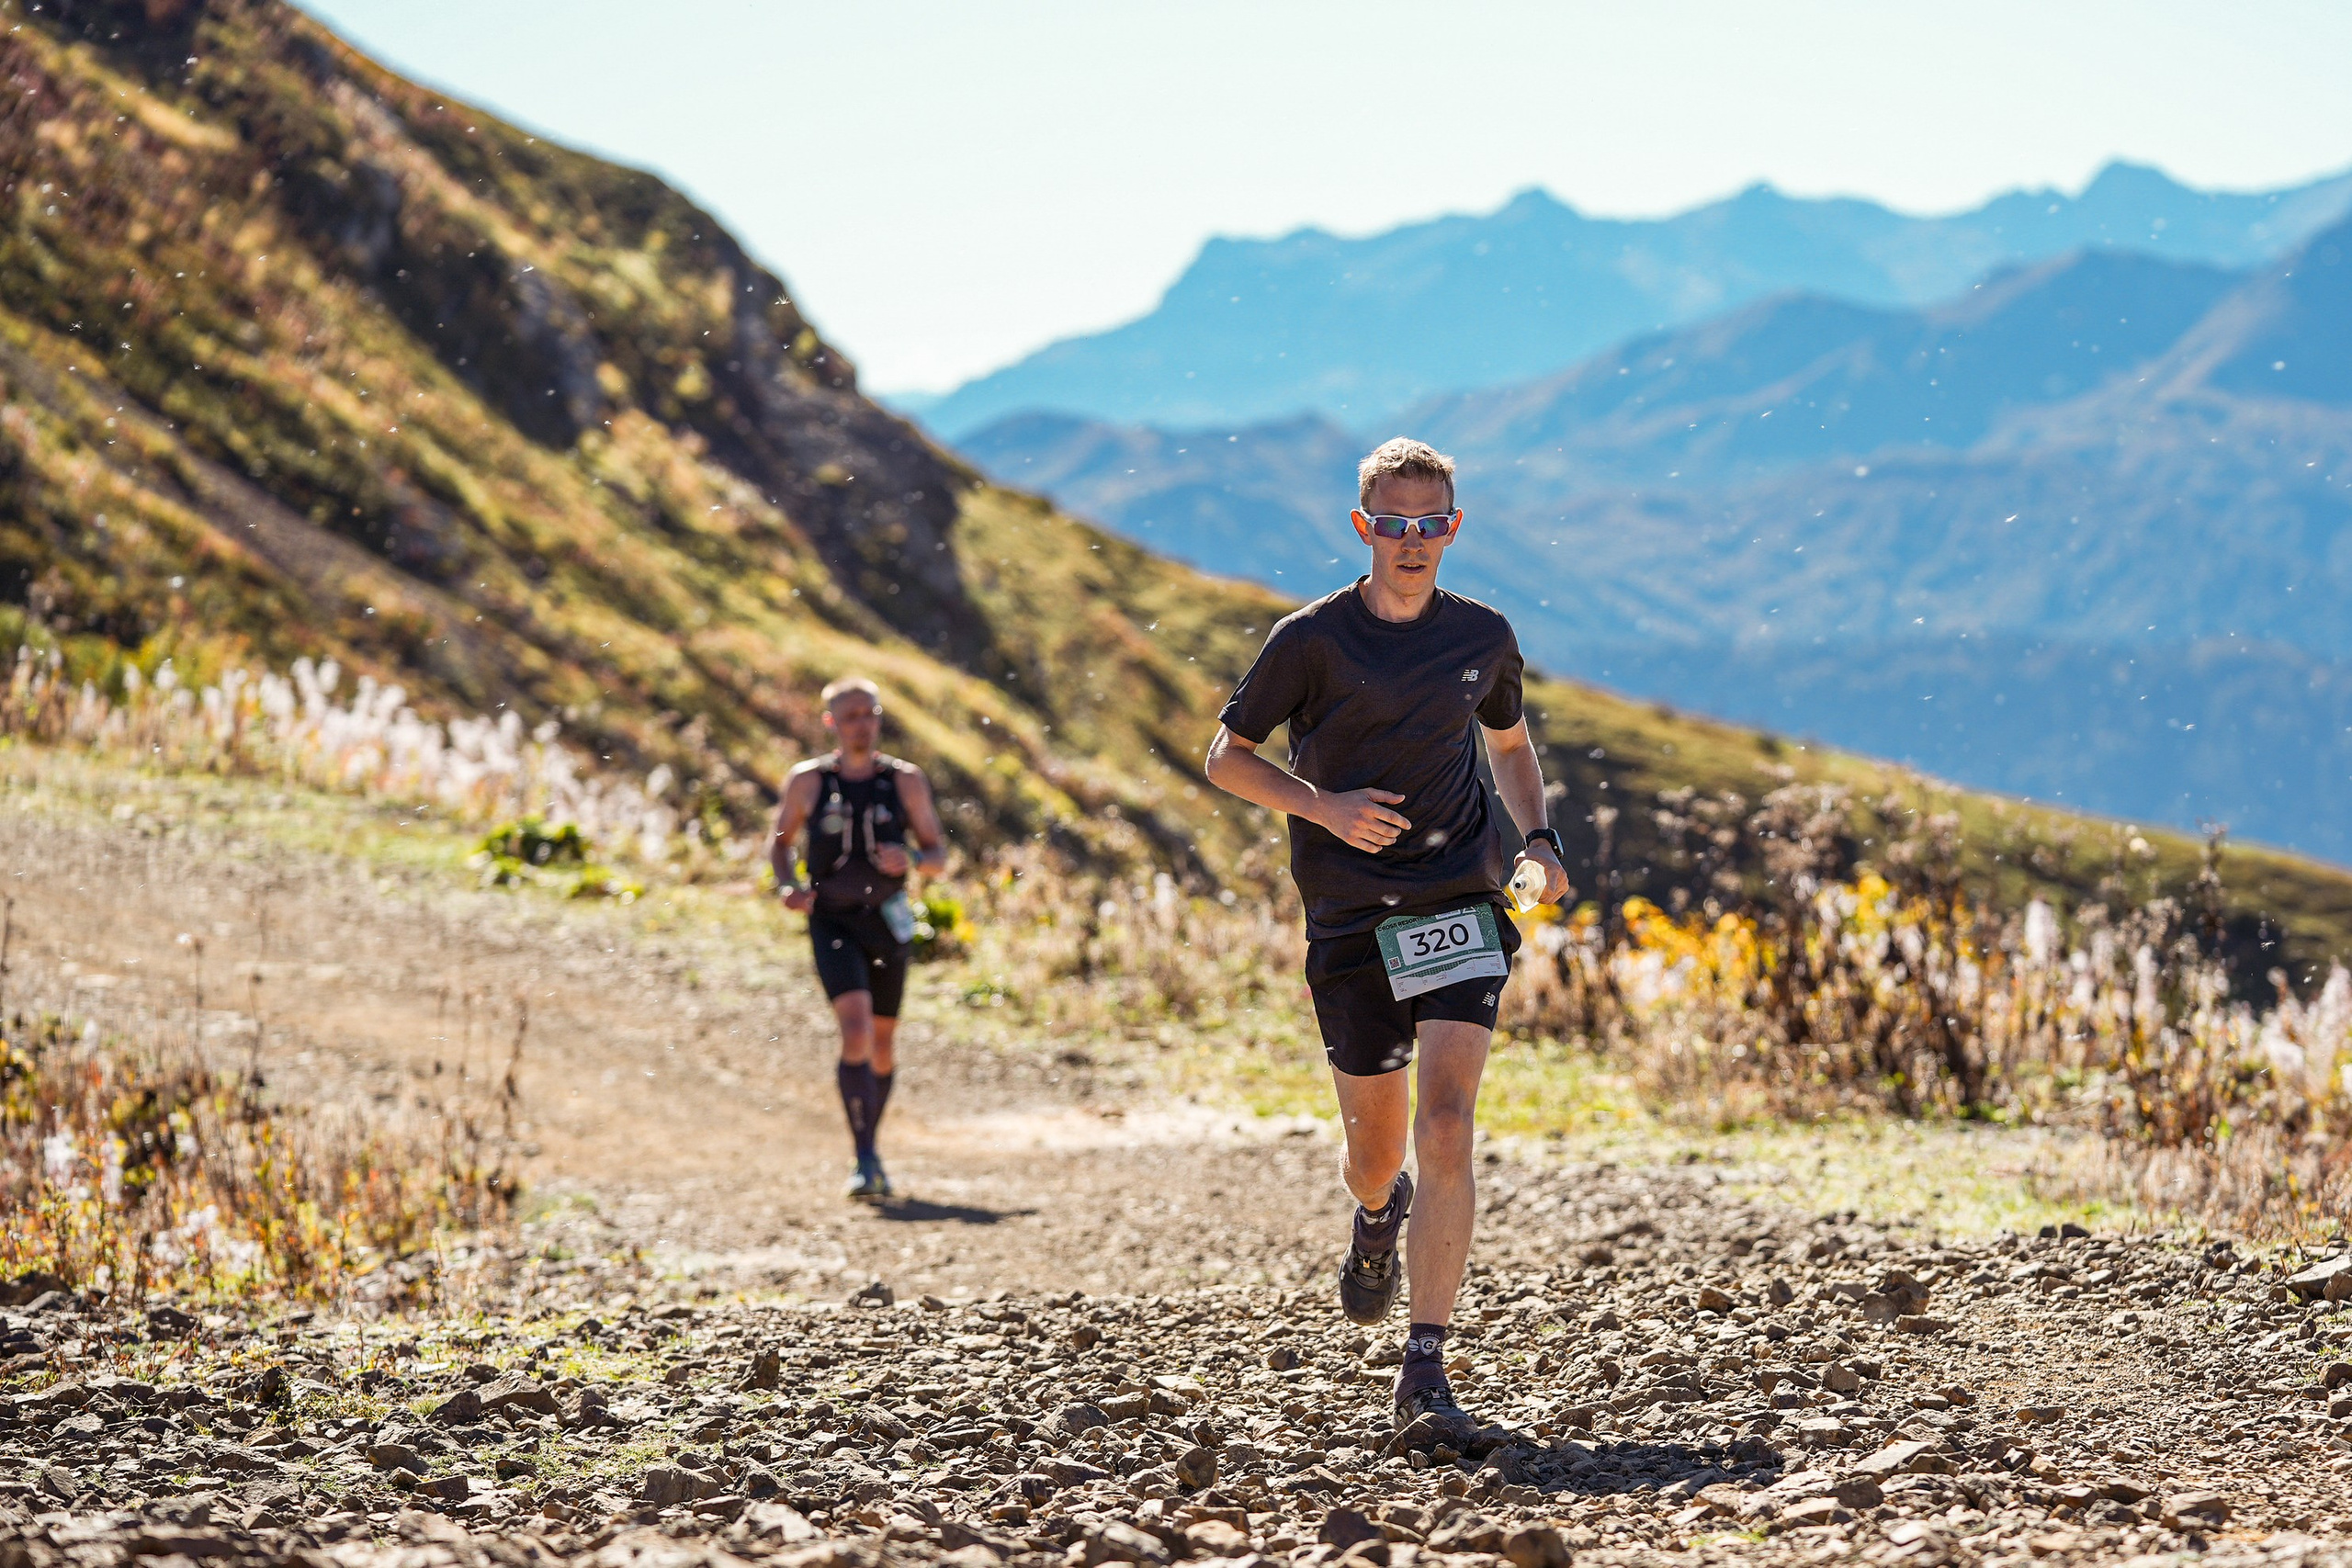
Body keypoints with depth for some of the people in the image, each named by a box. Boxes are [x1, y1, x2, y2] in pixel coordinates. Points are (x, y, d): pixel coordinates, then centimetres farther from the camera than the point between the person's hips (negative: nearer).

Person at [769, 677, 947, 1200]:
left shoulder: (905, 780, 0)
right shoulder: (808, 780, -1)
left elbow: (938, 854, 3)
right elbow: (781, 841, 13)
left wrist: (912, 862, -20)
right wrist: (788, 887, -7)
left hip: (888, 921, 2)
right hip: (832, 921, -2)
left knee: (883, 1045, 11)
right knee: (857, 1033, -20)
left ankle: (868, 1146, 33)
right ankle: (866, 1161, -21)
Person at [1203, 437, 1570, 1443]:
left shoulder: (1482, 636, 7)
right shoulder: (1311, 639, -2)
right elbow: (1225, 758, 4)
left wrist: (1537, 841, 7)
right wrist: (1321, 805, -13)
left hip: (1460, 908, 0)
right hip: (1350, 920, 0)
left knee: (1445, 1129, -16)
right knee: (1375, 1150, 8)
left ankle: (1424, 1371, -16)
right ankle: (1378, 1213, 49)